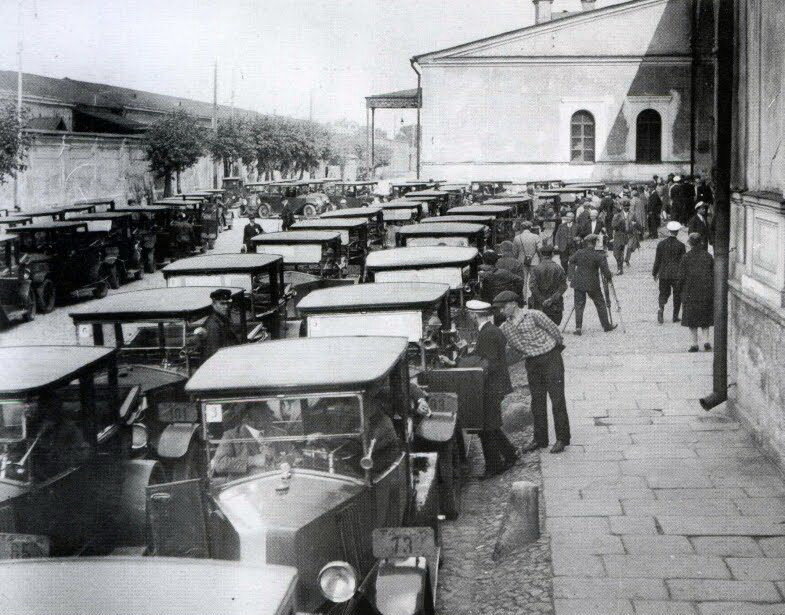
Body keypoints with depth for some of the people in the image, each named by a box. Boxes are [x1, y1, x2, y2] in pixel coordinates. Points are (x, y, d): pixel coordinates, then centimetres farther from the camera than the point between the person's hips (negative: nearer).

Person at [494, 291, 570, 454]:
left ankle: (562, 439, 6)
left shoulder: (534, 315, -15)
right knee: (537, 401, 9)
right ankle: (540, 439, 17)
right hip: (532, 364, 6)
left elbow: (554, 330, -6)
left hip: (550, 358, -6)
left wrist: (559, 346, 8)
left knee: (557, 399, -1)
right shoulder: (505, 327, 3)